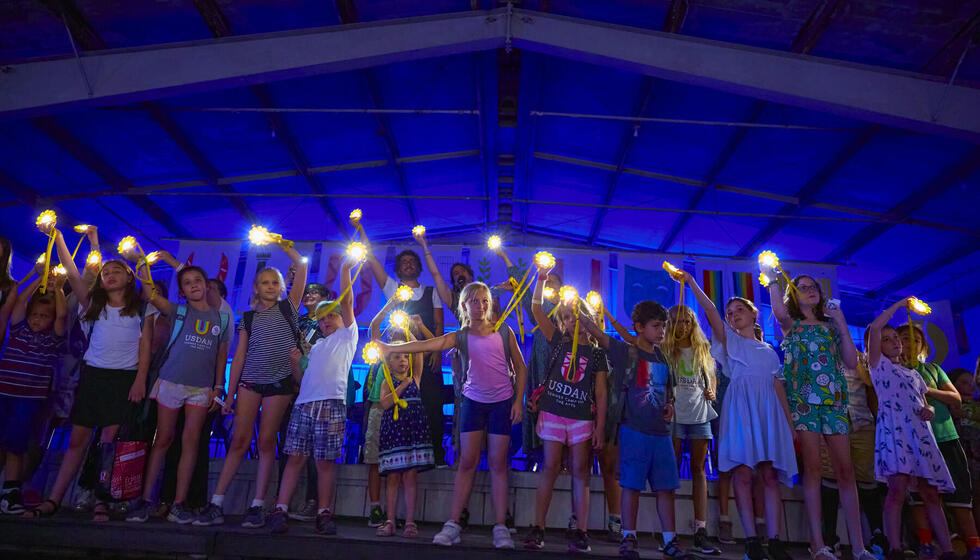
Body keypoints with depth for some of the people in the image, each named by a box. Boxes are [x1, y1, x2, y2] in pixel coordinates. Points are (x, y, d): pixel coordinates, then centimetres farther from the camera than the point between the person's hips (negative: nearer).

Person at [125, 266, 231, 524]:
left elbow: (222, 355, 10)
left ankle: (179, 503, 8)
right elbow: (151, 295, -10)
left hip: (202, 389, 1)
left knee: (190, 442, 2)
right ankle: (145, 499, 15)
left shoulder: (221, 318, 8)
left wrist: (218, 387, 5)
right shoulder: (178, 312, 4)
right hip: (171, 383, -1)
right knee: (163, 440, 4)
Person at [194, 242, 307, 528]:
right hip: (250, 381, 2)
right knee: (239, 440, -2)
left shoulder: (288, 308, 7)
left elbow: (301, 266, 0)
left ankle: (258, 506, 5)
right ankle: (216, 505, 3)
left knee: (266, 442, 0)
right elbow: (239, 357, 9)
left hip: (279, 383, -2)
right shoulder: (249, 317, 12)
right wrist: (230, 395, 5)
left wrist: (283, 245, 3)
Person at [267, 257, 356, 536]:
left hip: (332, 403, -4)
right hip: (304, 403, 5)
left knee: (325, 461, -3)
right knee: (295, 457, -1)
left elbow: (347, 302, 2)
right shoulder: (315, 346, 28)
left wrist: (345, 269, -3)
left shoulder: (347, 336, 14)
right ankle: (280, 510, 0)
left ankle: (324, 513, 4)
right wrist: (295, 362, 7)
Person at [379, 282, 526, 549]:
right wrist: (389, 348, -26)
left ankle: (501, 527, 7)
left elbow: (520, 368, 5)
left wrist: (518, 400, -3)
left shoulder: (504, 332, -1)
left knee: (498, 464, 2)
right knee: (467, 461, -1)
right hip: (473, 401, 1)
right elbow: (426, 345, -15)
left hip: (502, 402, 0)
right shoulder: (461, 337, -2)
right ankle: (453, 525, 5)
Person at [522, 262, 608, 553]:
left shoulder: (597, 353, 6)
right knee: (550, 469, 0)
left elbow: (601, 393, 4)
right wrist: (541, 278, -12)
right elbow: (536, 309, -3)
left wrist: (600, 427, -2)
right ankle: (537, 529, 5)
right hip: (553, 412, 0)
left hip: (583, 417, 0)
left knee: (580, 472, 1)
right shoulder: (558, 342, 7)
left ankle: (580, 532, 5)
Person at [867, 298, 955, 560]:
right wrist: (899, 305, 9)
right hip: (894, 430, -6)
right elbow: (874, 328, -1)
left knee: (931, 493, 2)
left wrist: (929, 410, 2)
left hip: (920, 432, 6)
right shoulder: (879, 364, 11)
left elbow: (924, 403, 27)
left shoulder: (914, 374, 28)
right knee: (898, 489, -18)